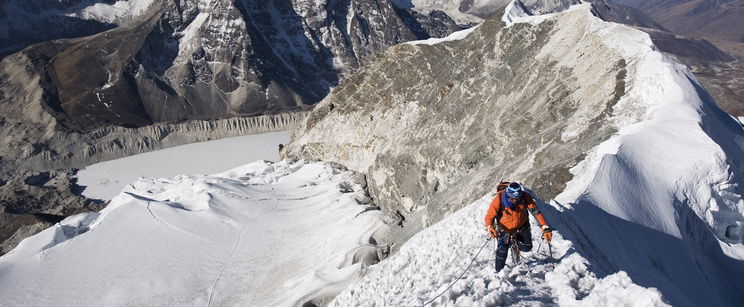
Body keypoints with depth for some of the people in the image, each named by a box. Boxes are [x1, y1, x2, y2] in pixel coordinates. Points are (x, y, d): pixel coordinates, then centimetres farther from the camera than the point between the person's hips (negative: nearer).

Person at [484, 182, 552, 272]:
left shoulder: (525, 197, -25)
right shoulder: (499, 200, -31)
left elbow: (536, 212, -22)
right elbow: (489, 217, -24)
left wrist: (545, 228, -32)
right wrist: (489, 227, -45)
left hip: (521, 227, 2)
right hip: (504, 228, -2)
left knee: (527, 247, -2)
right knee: (502, 250, -11)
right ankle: (499, 271, 14)